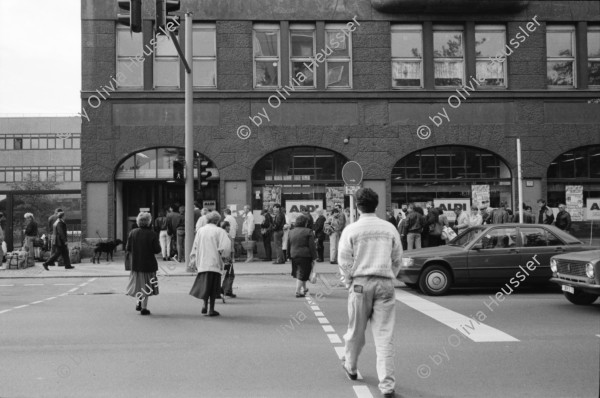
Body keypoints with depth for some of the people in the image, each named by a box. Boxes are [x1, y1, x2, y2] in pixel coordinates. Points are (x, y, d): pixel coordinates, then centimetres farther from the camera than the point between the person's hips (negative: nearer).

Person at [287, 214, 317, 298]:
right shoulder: (308, 232, -9)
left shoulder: (291, 232, 7)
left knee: (298, 273, 20)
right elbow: (312, 246, -10)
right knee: (302, 275, -1)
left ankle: (304, 289, 31)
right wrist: (314, 257, -5)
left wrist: (289, 256, 20)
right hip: (305, 256, -6)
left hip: (294, 255, 6)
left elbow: (288, 245, 12)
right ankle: (298, 292, -3)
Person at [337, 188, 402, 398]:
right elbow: (397, 259, 7)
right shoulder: (389, 228, 3)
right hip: (385, 283, 1)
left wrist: (349, 283, 9)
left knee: (356, 331, 16)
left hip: (361, 283, -1)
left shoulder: (351, 230, -5)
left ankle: (350, 367, 38)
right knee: (384, 335, 2)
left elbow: (344, 261, -4)